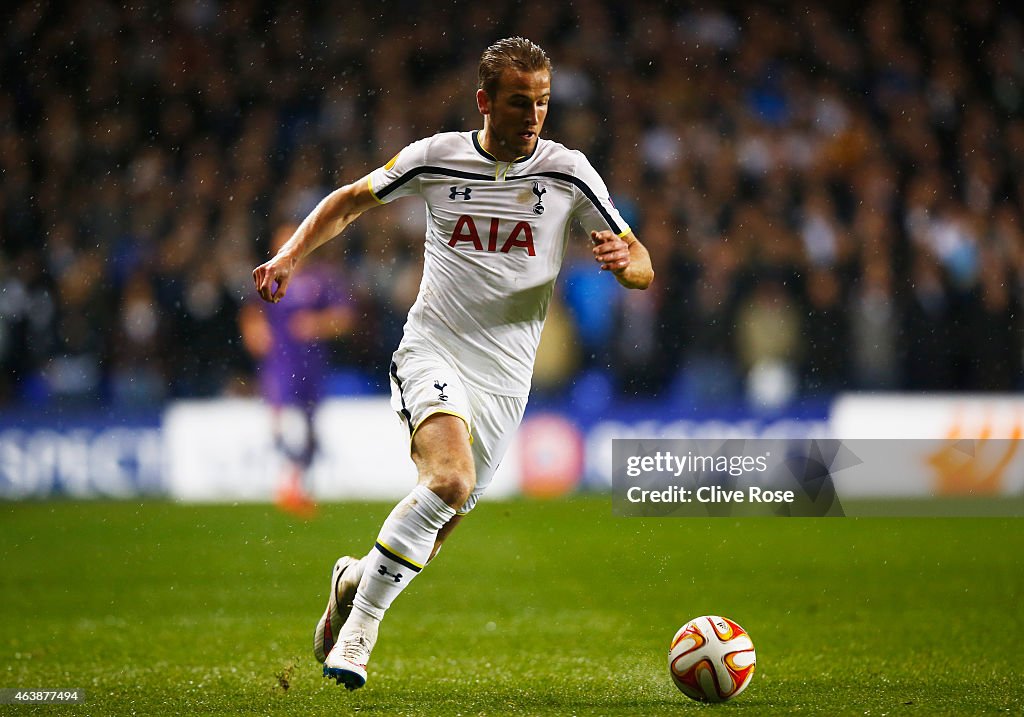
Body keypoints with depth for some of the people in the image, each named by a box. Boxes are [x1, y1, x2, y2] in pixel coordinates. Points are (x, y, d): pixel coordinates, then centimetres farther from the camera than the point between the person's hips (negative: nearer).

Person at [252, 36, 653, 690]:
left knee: (434, 534, 5)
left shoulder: (568, 172, -2)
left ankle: (356, 578, 39)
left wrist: (621, 259, -22)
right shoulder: (437, 158, -1)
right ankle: (362, 621, -16)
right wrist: (292, 253, 0)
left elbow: (643, 268, 2)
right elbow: (352, 200, 15)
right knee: (450, 478, -30)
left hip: (504, 377, 2)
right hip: (432, 350, -2)